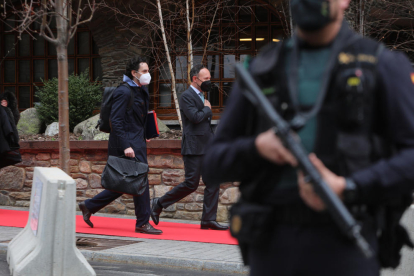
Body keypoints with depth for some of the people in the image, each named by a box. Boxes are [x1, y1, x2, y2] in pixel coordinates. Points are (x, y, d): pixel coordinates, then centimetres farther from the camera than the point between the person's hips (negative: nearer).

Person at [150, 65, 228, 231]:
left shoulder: (201, 97, 20)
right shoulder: (187, 96, -10)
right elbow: (195, 117, -23)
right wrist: (207, 109, -5)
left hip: (207, 148, 9)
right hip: (193, 148, -9)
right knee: (191, 184, -6)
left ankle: (208, 220, 5)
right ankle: (159, 204, 9)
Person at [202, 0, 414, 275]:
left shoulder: (383, 66, 5)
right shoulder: (260, 71, 15)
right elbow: (214, 165, 14)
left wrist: (348, 189, -17)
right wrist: (257, 147, -8)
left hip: (345, 245, -3)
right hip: (272, 246, 3)